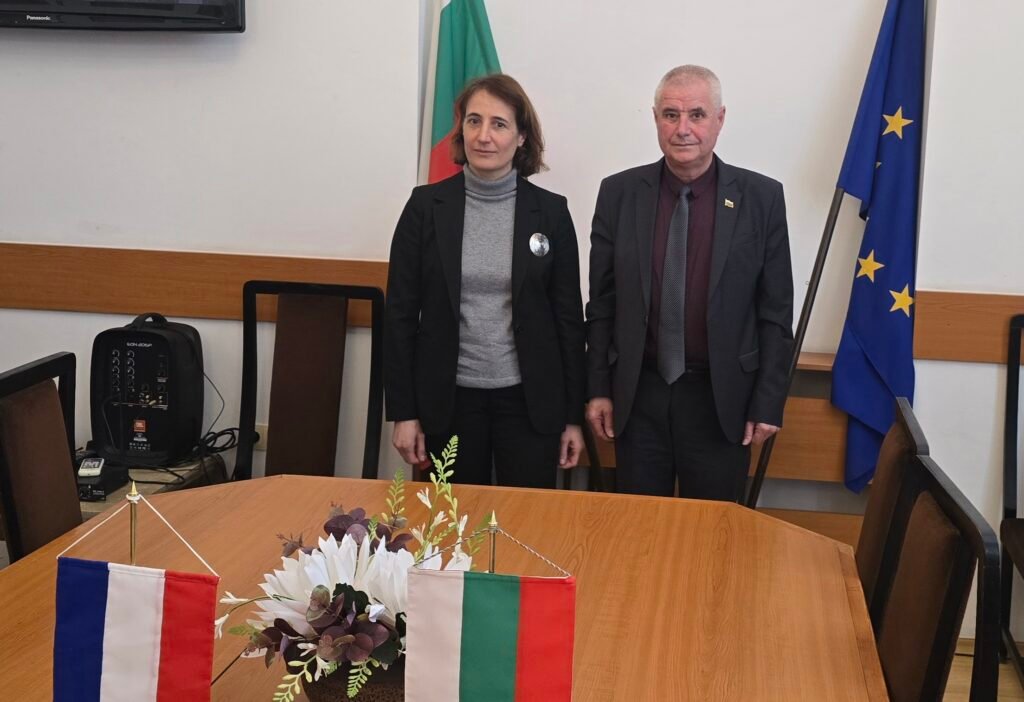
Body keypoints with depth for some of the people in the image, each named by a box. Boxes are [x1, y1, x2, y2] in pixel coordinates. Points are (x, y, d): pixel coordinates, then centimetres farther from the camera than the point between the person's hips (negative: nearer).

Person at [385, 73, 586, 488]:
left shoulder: (550, 211, -1)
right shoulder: (426, 206, -1)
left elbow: (568, 317, 3)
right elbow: (400, 312, 0)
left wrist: (573, 415, 2)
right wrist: (403, 411, -3)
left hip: (529, 400, 0)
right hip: (449, 399, 0)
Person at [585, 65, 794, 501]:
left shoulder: (761, 197, -3)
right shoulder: (619, 193, 0)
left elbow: (775, 310, -1)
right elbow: (602, 302, 5)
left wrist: (768, 402, -3)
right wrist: (598, 389, 3)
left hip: (721, 397, -1)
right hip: (638, 394, 1)